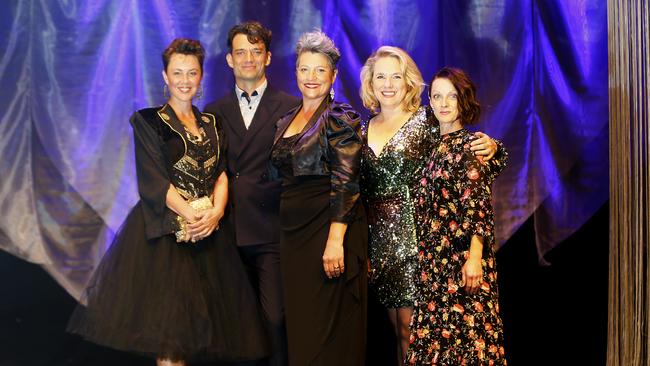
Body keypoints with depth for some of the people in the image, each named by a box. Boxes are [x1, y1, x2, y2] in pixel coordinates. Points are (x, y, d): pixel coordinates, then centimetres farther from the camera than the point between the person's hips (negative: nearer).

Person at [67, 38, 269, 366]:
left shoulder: (211, 124, 14)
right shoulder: (148, 121, 0)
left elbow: (221, 173, 8)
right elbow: (153, 181, -8)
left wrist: (217, 210, -11)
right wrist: (191, 215, -16)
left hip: (208, 232, 4)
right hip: (165, 230, -4)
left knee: (194, 320, 3)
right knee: (167, 329, -8)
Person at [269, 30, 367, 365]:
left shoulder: (340, 117, -7)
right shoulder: (286, 121, 14)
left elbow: (346, 183, -15)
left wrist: (336, 240, -22)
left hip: (329, 228, -7)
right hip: (294, 231, 7)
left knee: (329, 326, -2)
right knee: (299, 325, 10)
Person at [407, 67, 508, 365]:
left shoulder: (470, 145, -6)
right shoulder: (436, 147, 15)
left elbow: (479, 207, -15)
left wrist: (474, 259, -24)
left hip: (461, 262, -7)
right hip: (434, 261, 7)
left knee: (465, 336, -5)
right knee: (436, 335, 8)